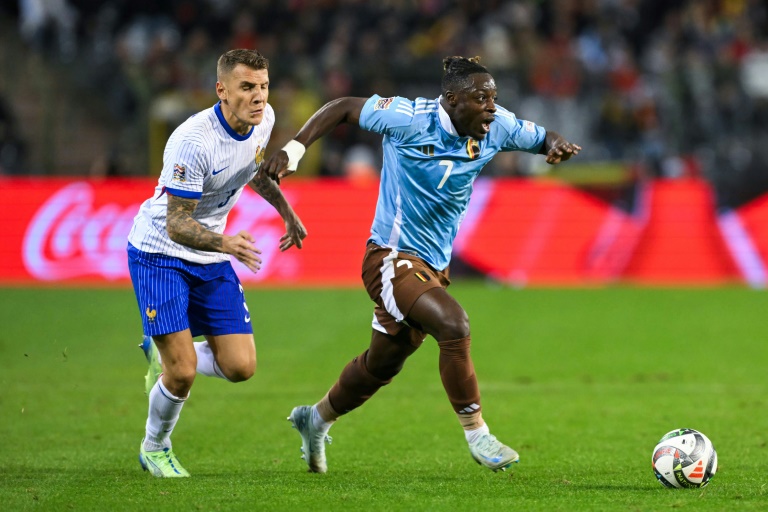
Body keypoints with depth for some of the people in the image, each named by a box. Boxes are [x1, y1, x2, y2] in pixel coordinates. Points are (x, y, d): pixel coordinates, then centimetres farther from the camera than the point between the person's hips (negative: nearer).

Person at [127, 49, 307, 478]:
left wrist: (287, 212, 25)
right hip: (160, 253, -7)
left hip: (211, 259, 7)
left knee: (241, 367, -4)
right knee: (183, 374, -13)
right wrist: (225, 243, -45)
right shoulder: (194, 141, -29)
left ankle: (163, 355, 25)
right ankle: (155, 448, 16)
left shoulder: (263, 119, -6)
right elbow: (176, 224, -28)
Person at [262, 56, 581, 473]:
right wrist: (294, 149, -15)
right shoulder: (409, 119, -20)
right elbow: (344, 108, -8)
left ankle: (316, 420, 45)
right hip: (391, 258, -7)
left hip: (434, 266, 7)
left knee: (382, 364, 21)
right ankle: (477, 435, -16)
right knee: (453, 324, -29)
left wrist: (557, 146, -17)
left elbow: (543, 138, 7)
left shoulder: (495, 127, -6)